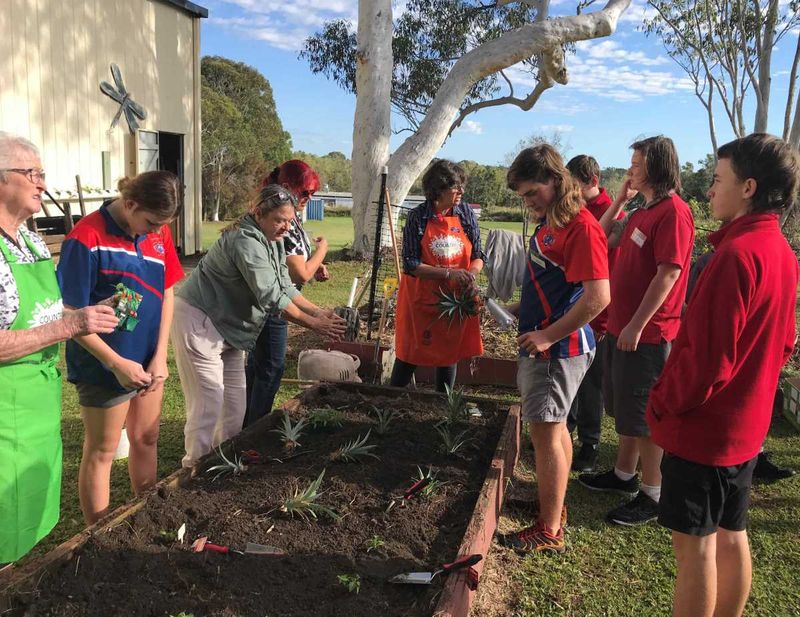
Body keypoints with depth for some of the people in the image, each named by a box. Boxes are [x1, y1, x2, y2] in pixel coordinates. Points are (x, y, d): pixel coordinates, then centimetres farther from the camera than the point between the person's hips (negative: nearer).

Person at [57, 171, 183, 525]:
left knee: (146, 439, 19)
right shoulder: (87, 238, -19)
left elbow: (166, 293, 4)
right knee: (102, 451, 10)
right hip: (106, 366, -6)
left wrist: (160, 356, -4)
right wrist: (118, 364, -19)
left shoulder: (158, 231, 0)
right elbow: (71, 315, -17)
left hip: (148, 361, 6)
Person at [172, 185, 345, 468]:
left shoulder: (273, 241, 5)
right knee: (209, 402, -6)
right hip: (198, 320, -10)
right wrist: (314, 324, -25)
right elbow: (271, 296, -29)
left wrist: (318, 311, -8)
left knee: (235, 400, 12)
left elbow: (284, 286, 5)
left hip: (227, 325, 10)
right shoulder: (246, 240, -25)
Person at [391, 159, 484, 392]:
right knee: (410, 352, 7)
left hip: (457, 299, 3)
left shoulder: (466, 213, -1)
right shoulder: (418, 217, -10)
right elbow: (411, 264, -14)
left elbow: (478, 256, 5)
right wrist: (448, 273, -23)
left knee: (450, 352, 13)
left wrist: (470, 275, -17)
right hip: (422, 300, -3)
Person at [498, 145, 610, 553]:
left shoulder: (581, 227, -19)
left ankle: (549, 531, 11)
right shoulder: (549, 223, 12)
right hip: (543, 345, 10)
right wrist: (519, 309, 8)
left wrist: (548, 336, -22)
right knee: (554, 428, 19)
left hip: (557, 349, -10)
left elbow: (598, 297, -25)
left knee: (546, 433, -2)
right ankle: (554, 506, 35)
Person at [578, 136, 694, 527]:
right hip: (622, 326, 9)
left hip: (647, 332, -9)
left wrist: (636, 325, -23)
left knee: (644, 416, 2)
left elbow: (668, 274, -22)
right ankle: (624, 475, 36)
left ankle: (652, 496, 16)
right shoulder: (642, 212, 13)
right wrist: (621, 197, 10)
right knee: (625, 408, 20)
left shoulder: (673, 211, -16)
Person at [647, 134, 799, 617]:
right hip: (747, 425, 9)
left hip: (703, 427, -9)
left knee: (694, 542, 4)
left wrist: (661, 404, -11)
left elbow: (706, 357, -25)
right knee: (732, 535, 20)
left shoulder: (737, 253, -23)